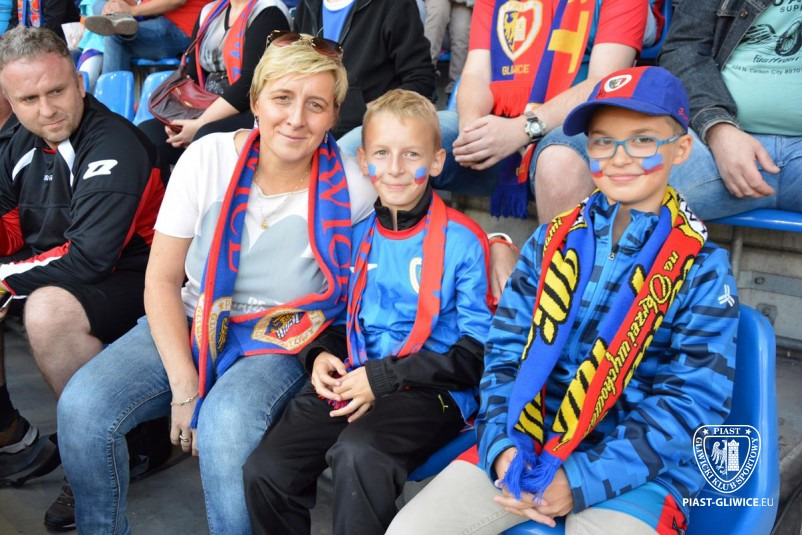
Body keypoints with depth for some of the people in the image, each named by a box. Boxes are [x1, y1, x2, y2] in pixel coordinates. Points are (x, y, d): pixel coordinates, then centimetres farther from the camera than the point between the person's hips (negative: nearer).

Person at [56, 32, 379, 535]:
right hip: (188, 324, 3)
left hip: (281, 343, -2)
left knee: (224, 427, -34)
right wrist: (183, 384, -13)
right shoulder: (208, 157, -7)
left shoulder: (350, 188, -11)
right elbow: (162, 279, -4)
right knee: (82, 407, -19)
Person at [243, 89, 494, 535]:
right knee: (264, 470, -16)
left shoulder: (462, 241, -5)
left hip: (431, 392, -4)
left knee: (358, 454, -35)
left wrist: (383, 378, -14)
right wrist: (321, 355, 2)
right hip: (350, 380, 5)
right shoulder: (357, 233, 11)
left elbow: (474, 355, -7)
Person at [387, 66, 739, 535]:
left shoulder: (703, 268, -4)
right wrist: (502, 446, -11)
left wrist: (582, 480, -16)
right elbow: (504, 347, 4)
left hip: (637, 469, -2)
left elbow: (692, 403, -9)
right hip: (524, 447, 3)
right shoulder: (554, 239, 6)